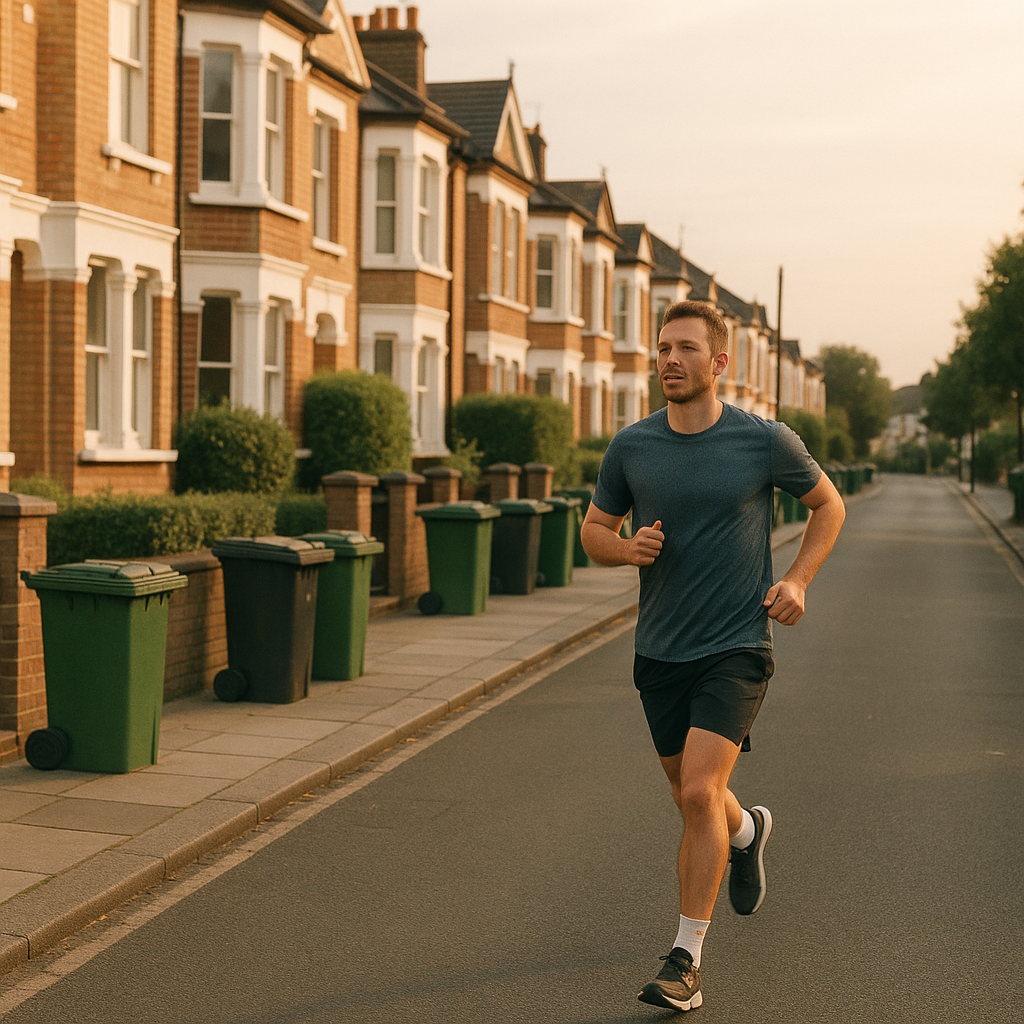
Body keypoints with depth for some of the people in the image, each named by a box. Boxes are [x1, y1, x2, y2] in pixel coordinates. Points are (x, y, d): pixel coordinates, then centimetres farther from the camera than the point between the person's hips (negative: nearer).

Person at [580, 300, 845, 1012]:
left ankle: (687, 958, -6)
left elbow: (829, 505, 10)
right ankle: (747, 830, 54)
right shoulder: (631, 447, 0)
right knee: (693, 799, 17)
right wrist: (629, 547, -11)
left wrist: (798, 581, -3)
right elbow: (595, 529, 12)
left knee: (699, 793, -17)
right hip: (659, 652, 4)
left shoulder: (767, 441, -7)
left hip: (736, 647, -4)